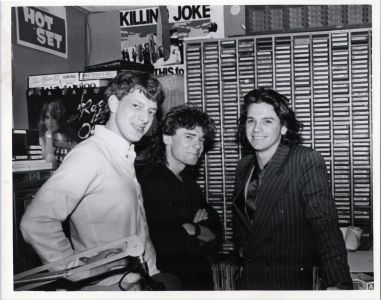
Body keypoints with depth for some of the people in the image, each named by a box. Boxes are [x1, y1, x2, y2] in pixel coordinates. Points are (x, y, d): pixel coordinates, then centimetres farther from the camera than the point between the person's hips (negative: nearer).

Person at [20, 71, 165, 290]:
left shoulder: (125, 156, 7)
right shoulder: (90, 155, -20)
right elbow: (35, 222, -27)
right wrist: (81, 272, -20)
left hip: (141, 280, 8)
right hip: (111, 287, -8)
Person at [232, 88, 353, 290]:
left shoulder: (307, 161, -16)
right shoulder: (243, 167, 3)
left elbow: (324, 224, -23)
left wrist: (336, 283, -30)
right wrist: (241, 247, 6)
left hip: (292, 281, -5)